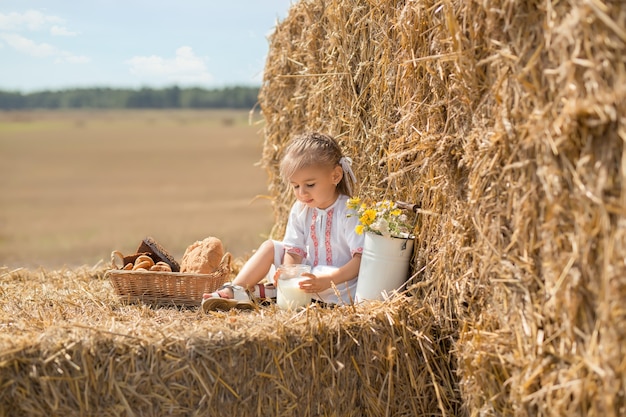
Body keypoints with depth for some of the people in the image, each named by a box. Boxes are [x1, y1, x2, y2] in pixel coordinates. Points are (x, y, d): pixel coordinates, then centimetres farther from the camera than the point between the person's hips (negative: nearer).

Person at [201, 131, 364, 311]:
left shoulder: (349, 213, -19)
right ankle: (234, 291, -14)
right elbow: (294, 252, -3)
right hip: (308, 273, 7)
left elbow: (361, 259, -25)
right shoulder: (300, 210, 1)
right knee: (270, 247, 1)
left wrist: (325, 281, -36)